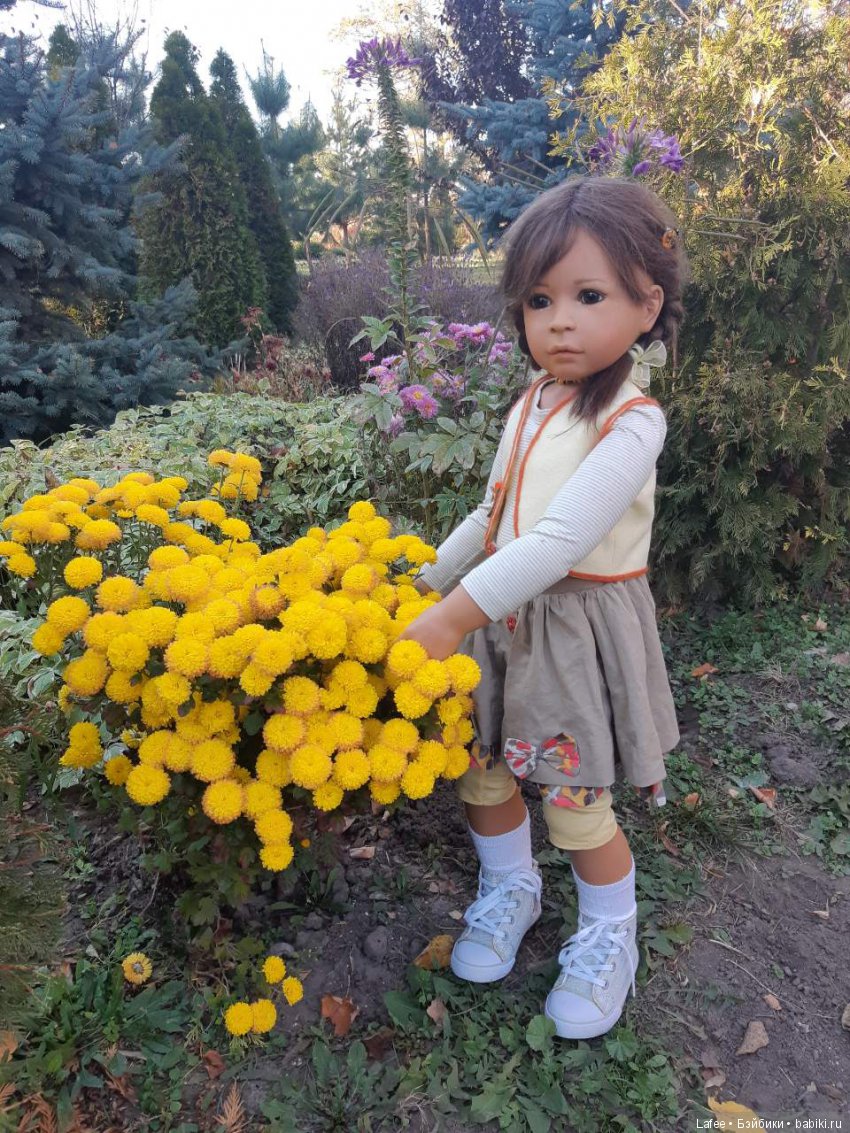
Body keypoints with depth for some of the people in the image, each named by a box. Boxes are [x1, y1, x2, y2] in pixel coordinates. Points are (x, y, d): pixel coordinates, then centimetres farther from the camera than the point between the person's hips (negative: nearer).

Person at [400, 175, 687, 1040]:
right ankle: (509, 888, 43)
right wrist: (429, 582, 15)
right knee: (479, 771, 14)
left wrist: (456, 614, -34)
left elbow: (561, 540, -30)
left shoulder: (631, 423, -19)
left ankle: (609, 935, 34)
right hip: (498, 620, 7)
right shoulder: (532, 404, 6)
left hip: (579, 630, -6)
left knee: (575, 804, 4)